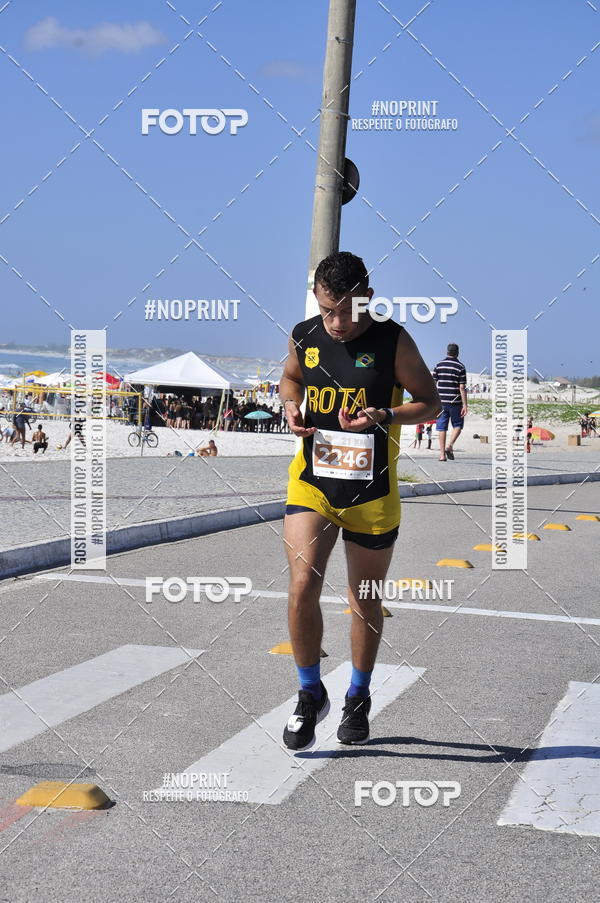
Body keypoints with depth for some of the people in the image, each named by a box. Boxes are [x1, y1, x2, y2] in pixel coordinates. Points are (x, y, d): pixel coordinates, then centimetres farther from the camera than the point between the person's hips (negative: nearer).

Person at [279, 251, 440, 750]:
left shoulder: (394, 341, -11)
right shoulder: (303, 335, -2)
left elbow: (430, 402, -3)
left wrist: (383, 416, -22)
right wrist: (291, 405, -4)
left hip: (371, 491, -1)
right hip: (311, 482, 2)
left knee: (365, 599, 12)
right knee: (302, 586, -12)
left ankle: (359, 698, 34)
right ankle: (311, 694, 11)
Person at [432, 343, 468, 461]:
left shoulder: (438, 366, 4)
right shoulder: (460, 367, -4)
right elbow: (462, 387, -8)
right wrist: (465, 405, -7)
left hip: (441, 401, 2)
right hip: (455, 402, -2)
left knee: (441, 427, 5)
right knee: (458, 425, 13)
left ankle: (442, 454, 1)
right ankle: (450, 445, -7)